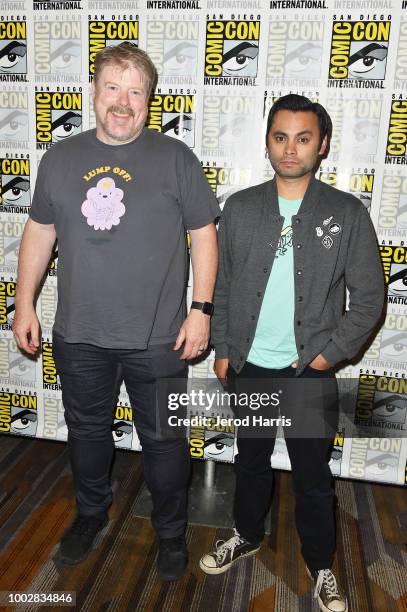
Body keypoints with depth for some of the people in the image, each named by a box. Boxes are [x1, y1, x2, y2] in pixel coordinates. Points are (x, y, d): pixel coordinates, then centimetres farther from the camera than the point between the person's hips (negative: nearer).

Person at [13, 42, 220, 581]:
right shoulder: (60, 158, 5)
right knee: (86, 430, 21)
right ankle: (92, 512, 48)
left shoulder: (175, 158, -4)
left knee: (164, 439, 11)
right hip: (78, 335, 3)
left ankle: (170, 531, 37)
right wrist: (24, 303, 9)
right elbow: (39, 232, 11)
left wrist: (202, 309, -9)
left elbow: (204, 234, -3)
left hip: (158, 337, -3)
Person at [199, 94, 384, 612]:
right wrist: (222, 350, 2)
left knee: (312, 477, 13)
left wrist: (330, 354, -10)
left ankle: (320, 565, 38)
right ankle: (247, 536, 47)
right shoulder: (239, 208, -1)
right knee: (250, 462, 21)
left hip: (310, 373, -2)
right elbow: (220, 286, 5)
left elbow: (368, 298, -3)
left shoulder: (348, 214, -6)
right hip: (248, 368, 2)